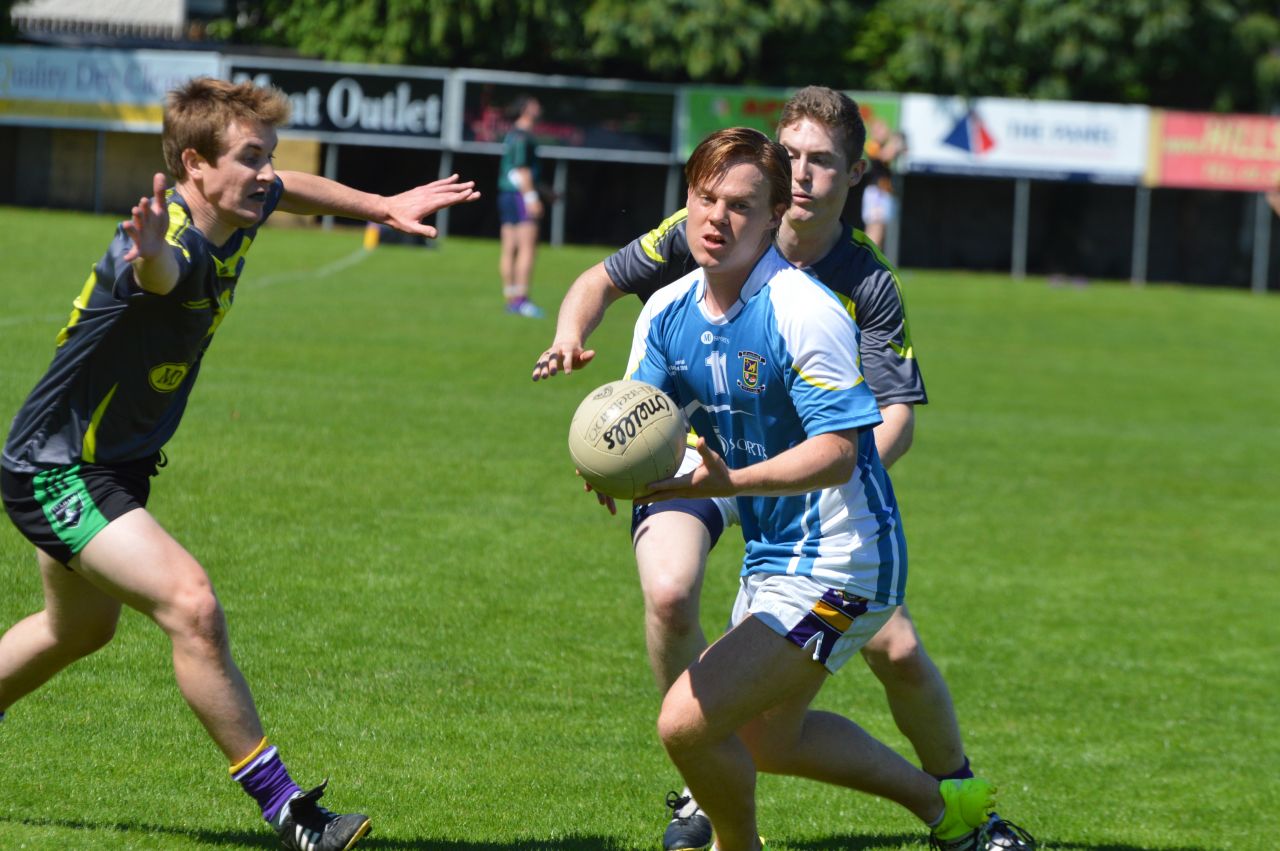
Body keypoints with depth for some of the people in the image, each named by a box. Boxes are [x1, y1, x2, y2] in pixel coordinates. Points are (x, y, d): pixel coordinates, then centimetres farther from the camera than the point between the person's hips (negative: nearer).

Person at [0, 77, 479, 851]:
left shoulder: (238, 216, -5)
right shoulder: (178, 244, -32)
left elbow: (288, 192, 21)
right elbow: (158, 272, -59)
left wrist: (384, 205, 21)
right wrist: (152, 257, -82)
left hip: (116, 464, 11)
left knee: (80, 629, 29)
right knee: (190, 605, -24)